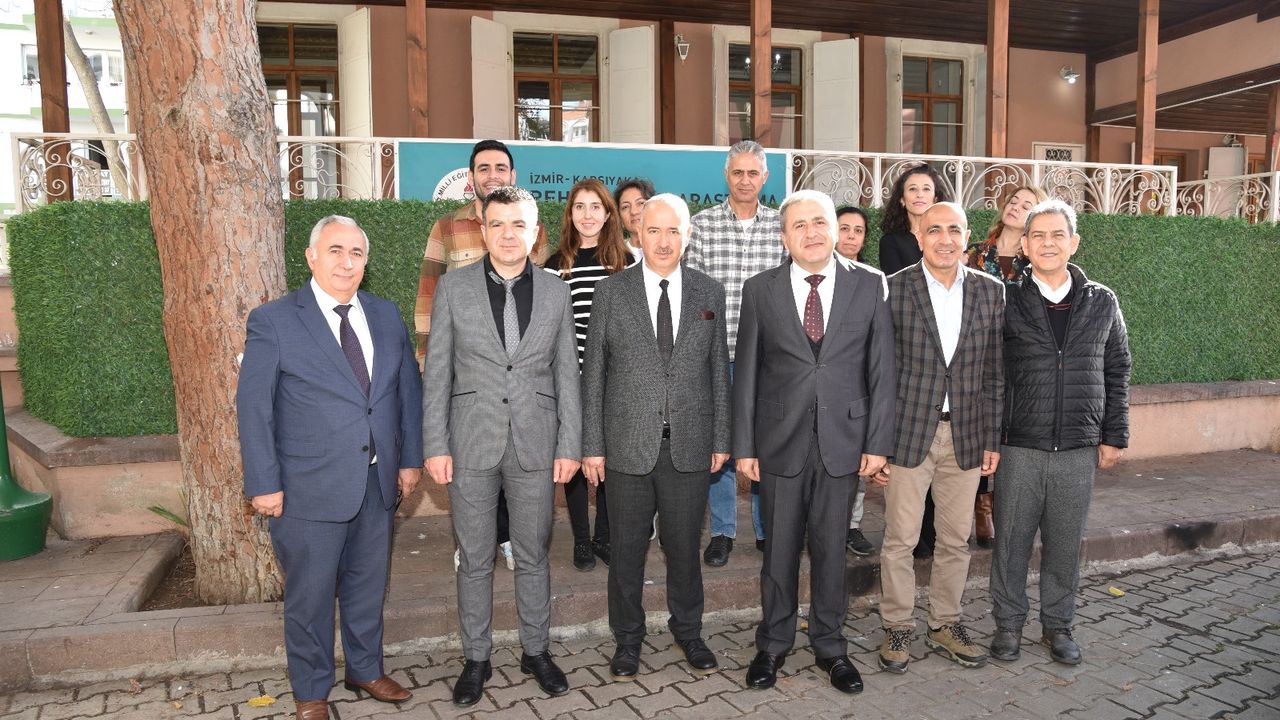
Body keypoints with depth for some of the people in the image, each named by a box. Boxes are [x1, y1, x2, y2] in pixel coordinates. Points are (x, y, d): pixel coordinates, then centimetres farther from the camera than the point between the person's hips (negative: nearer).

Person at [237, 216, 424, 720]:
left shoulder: (387, 317, 6)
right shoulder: (273, 321, -7)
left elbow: (408, 390, 10)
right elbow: (253, 407, -8)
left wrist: (410, 459, 6)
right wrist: (264, 484, -11)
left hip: (378, 485, 4)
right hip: (309, 489, -4)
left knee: (368, 587, 19)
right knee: (309, 596, 10)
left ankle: (366, 670, 40)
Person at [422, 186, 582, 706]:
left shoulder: (556, 292, 3)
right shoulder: (453, 288, 0)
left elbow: (566, 375, 5)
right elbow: (437, 373, 0)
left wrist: (569, 446, 0)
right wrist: (435, 445, -5)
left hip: (535, 445, 1)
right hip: (471, 445, -1)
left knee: (533, 555, 13)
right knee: (474, 560, 11)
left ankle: (536, 652, 30)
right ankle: (476, 659, 27)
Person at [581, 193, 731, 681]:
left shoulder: (710, 293, 4)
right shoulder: (611, 292, -1)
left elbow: (719, 370, 7)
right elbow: (594, 373, -1)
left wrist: (721, 439, 4)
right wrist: (592, 445, -3)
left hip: (690, 446, 1)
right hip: (627, 445, -1)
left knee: (685, 547, 14)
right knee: (627, 549, 11)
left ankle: (688, 631, 35)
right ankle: (627, 638, 30)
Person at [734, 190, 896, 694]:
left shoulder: (869, 287, 1)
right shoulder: (760, 291, 0)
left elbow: (881, 371, 1)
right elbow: (746, 374, 1)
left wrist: (878, 441, -3)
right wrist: (744, 445, -2)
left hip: (842, 441, 0)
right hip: (780, 442, 0)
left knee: (831, 549, 11)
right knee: (779, 549, 11)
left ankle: (830, 646, 29)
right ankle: (773, 644, 29)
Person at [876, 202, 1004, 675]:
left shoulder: (990, 291, 5)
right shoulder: (893, 290, -5)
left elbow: (995, 371, 8)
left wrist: (993, 439, 5)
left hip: (965, 435, 3)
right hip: (909, 432, -3)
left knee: (956, 540, 13)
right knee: (900, 540, 4)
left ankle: (945, 624, 29)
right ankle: (897, 627, 21)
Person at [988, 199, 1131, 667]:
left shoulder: (1102, 302, 6)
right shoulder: (1008, 304, -1)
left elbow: (1117, 372, 10)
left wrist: (1114, 435, 6)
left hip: (1079, 450, 2)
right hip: (1019, 447, -1)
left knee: (1065, 544, 11)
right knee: (1011, 541, 7)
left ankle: (1058, 626, 29)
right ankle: (1009, 624, 24)